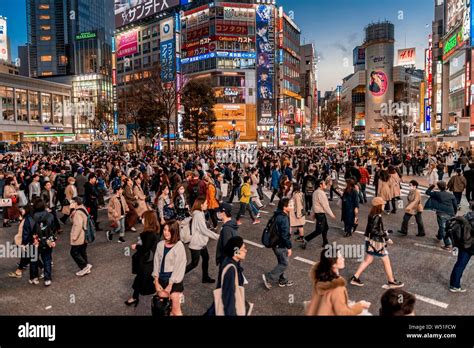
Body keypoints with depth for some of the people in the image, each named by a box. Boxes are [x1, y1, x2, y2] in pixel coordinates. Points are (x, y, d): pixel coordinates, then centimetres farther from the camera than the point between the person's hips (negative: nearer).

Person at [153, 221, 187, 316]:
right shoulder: (160, 245, 4)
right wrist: (156, 282, 0)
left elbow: (179, 267, -12)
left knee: (175, 309, -9)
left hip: (174, 279, -4)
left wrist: (170, 285, -12)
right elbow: (156, 262, 6)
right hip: (162, 278, 4)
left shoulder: (179, 246, -12)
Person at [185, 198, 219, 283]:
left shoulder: (200, 214, 6)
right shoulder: (198, 215, -24)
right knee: (194, 263, 2)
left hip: (202, 242, 10)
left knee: (206, 258, 17)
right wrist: (217, 237, -24)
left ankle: (205, 277, 31)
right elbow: (204, 230, -27)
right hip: (196, 244, -9)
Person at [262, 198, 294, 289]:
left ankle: (282, 280, 33)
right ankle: (268, 277, 4)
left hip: (276, 243, 10)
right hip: (281, 245, -9)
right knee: (284, 263, 3)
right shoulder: (284, 218, -24)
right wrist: (289, 247, -17)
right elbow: (285, 234, -25)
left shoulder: (277, 215, 6)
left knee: (281, 262, 21)